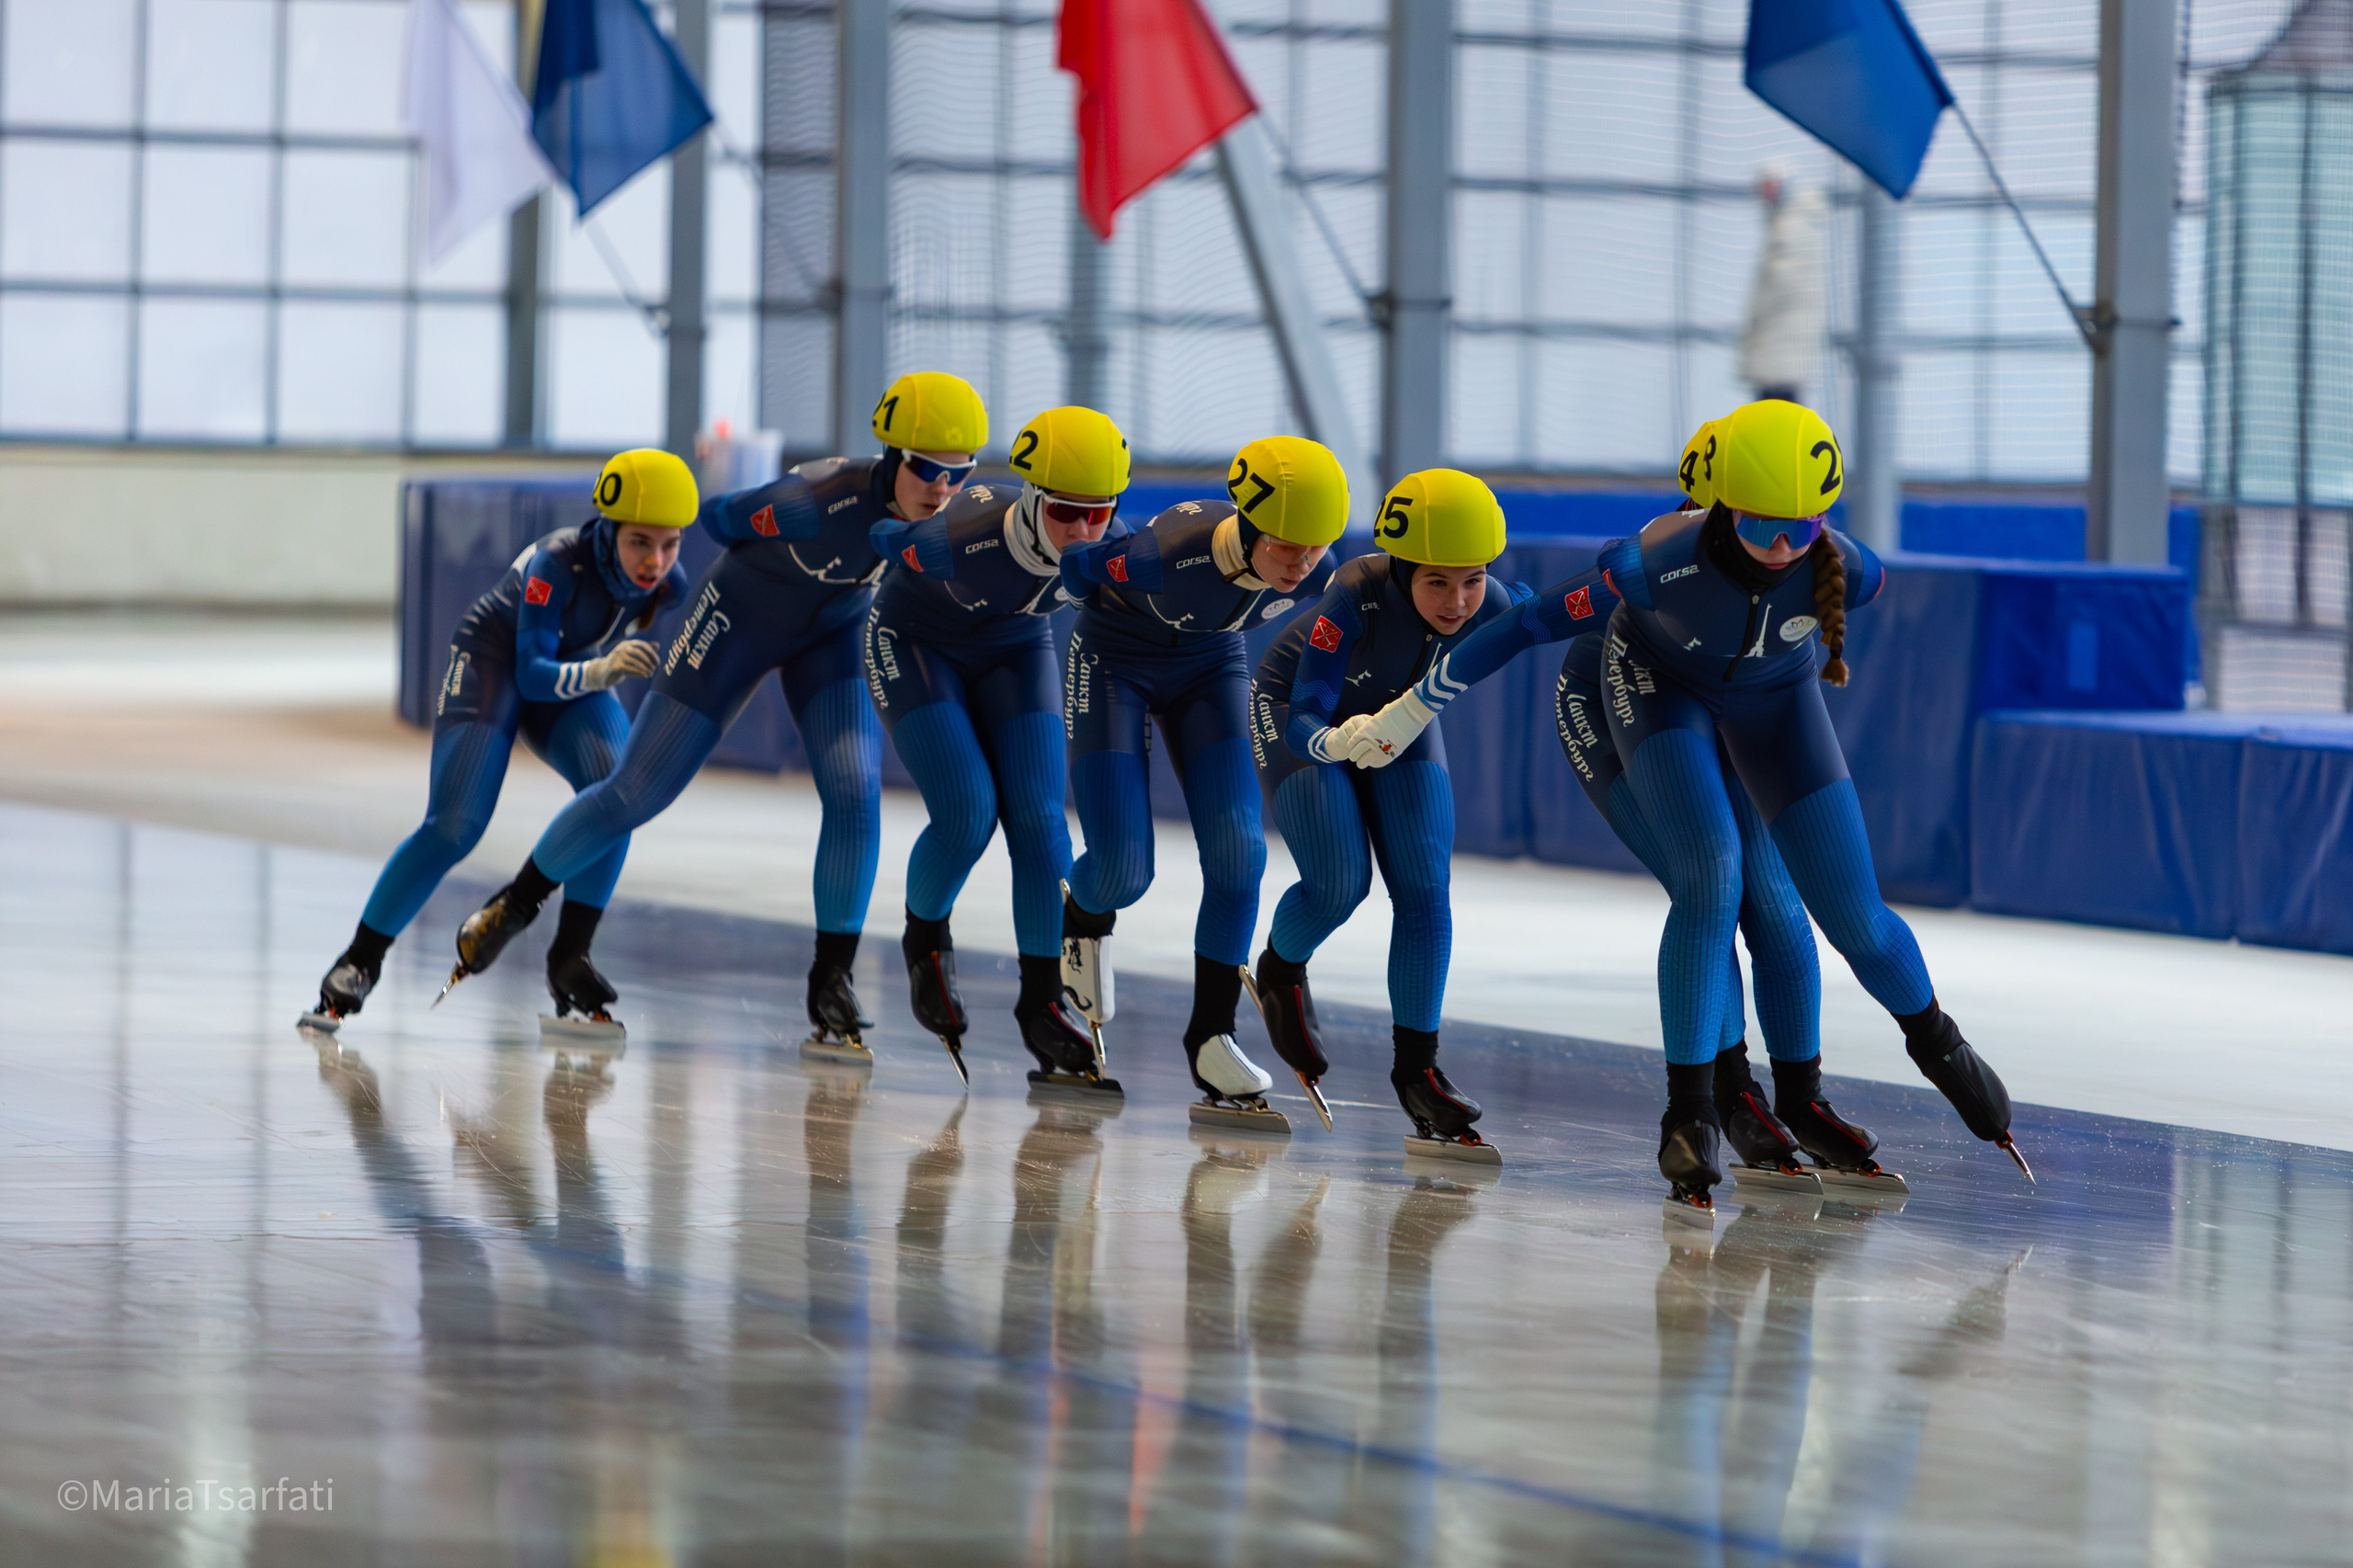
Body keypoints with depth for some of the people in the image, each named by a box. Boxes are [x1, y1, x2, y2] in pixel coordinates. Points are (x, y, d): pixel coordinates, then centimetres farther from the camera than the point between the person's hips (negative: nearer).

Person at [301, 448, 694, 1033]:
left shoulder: (669, 584, -20)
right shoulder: (558, 563, -35)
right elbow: (532, 675, -35)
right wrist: (599, 672, -53)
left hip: (574, 681, 4)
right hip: (495, 660, -4)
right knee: (455, 825, -19)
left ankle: (569, 958, -18)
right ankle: (360, 961, -4)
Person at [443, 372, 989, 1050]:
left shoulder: (955, 505, -24)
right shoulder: (820, 502, -39)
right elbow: (718, 515, -19)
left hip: (832, 632, 4)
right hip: (741, 615, -4)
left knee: (855, 793, -17)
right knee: (636, 795, -1)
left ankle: (832, 982, -6)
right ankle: (514, 905, 22)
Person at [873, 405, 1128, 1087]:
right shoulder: (960, 540, -40)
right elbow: (885, 535, -18)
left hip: (1016, 651, 4)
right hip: (915, 644, -4)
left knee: (1039, 818, -9)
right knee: (967, 812, -17)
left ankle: (1043, 1004, -2)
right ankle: (925, 943, 13)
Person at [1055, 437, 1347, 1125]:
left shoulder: (1315, 574, -25)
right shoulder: (1167, 557, -40)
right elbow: (1075, 566, -20)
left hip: (1212, 665, 4)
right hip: (1115, 665, -4)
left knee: (1237, 851, -11)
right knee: (1122, 871, -10)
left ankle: (1210, 1038, -1)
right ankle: (1085, 917, 29)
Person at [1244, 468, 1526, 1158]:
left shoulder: (1493, 607, -31)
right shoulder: (1357, 596, -42)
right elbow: (1303, 723, -44)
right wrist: (1336, 743, -62)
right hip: (1297, 709, -3)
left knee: (1424, 890, -9)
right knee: (1339, 883, -15)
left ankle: (1416, 1066, 2)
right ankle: (1281, 972, 19)